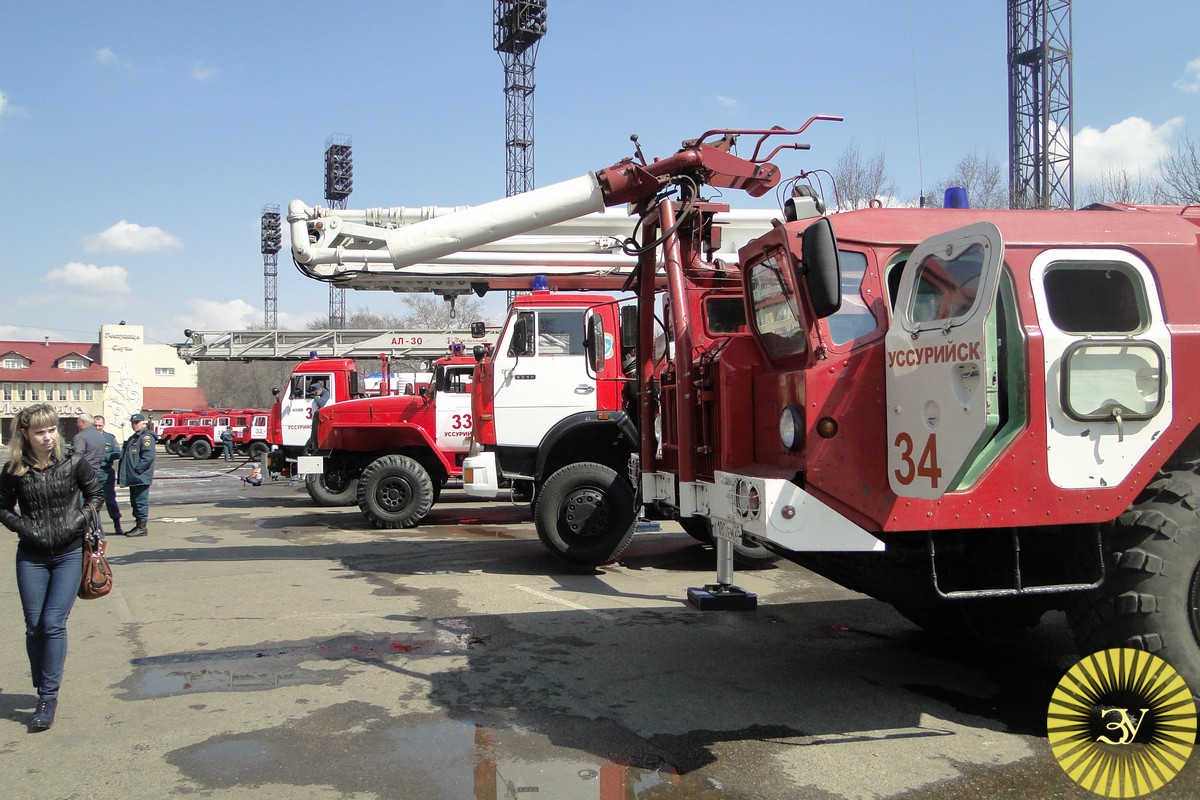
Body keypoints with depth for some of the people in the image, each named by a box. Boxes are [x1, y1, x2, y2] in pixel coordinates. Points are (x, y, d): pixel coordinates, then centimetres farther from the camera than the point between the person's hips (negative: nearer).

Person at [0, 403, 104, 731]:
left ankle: (49, 697, -3)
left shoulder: (73, 463, -7)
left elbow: (95, 493, 6)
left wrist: (83, 519, -8)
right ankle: (43, 690, 23)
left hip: (70, 554, -2)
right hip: (31, 557, 2)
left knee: (53, 622, -9)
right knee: (34, 627, 6)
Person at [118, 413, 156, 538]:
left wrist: (137, 469, -22)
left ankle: (142, 528, -4)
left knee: (141, 501, -7)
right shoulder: (133, 438, 21)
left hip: (141, 477, -10)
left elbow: (148, 456, -22)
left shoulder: (146, 437, -11)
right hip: (133, 477, 10)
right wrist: (126, 473, 16)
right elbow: (126, 456, 27)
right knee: (135, 502, 14)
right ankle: (139, 526, 21)